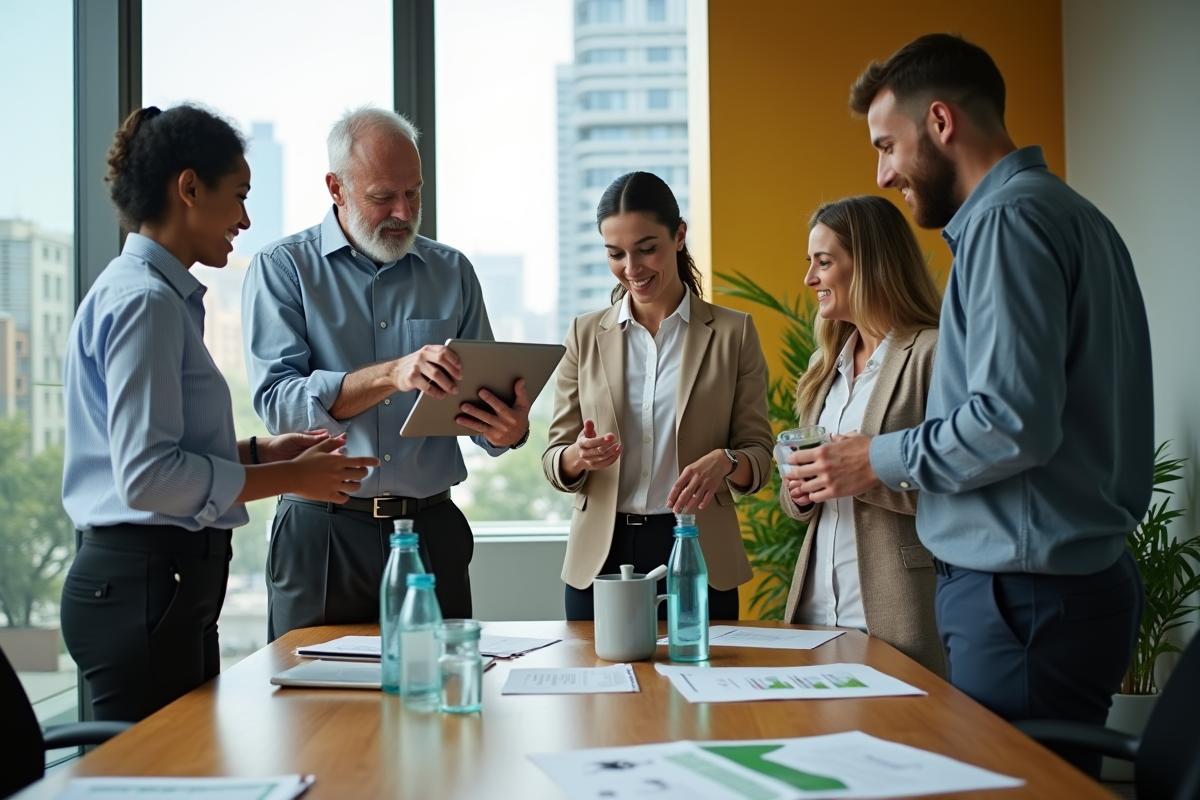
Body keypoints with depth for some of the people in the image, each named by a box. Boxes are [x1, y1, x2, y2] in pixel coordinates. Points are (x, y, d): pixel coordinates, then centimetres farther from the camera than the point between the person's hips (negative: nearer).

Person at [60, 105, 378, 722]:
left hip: (170, 583, 10)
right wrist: (290, 477, -14)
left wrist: (262, 450, 11)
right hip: (143, 585, -10)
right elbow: (147, 475, -22)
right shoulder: (144, 300, -14)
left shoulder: (143, 292, 17)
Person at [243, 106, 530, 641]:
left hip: (432, 532, 3)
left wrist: (510, 430, -16)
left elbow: (484, 402, 9)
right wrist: (390, 375, -26)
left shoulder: (452, 272, 10)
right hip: (323, 532, -2)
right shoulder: (283, 269, 1)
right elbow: (276, 401, -12)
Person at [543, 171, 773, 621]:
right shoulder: (586, 335, 7)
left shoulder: (733, 332, 2)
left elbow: (759, 457, 1)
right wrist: (578, 457, -15)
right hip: (601, 554, 2)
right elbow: (554, 460, 7)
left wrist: (724, 462, -21)